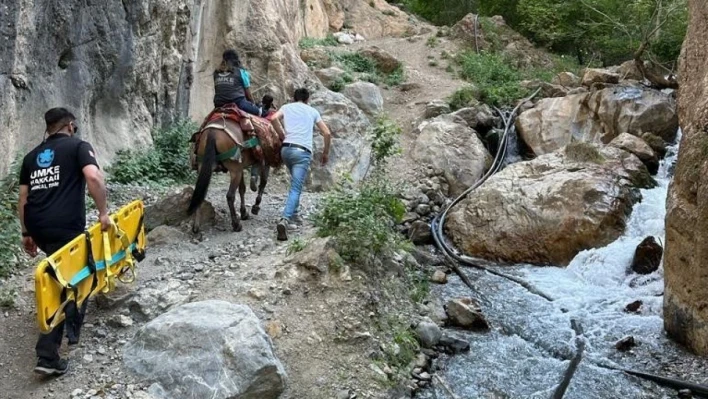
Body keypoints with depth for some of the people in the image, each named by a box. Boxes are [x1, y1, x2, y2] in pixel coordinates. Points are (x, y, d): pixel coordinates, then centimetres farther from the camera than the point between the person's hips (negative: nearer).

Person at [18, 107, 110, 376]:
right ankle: (47, 356, -6)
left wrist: (26, 233, 25)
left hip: (37, 227, 6)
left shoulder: (32, 155, 22)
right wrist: (103, 212, -9)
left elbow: (23, 199, 20)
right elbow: (94, 177, -15)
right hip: (65, 226, -6)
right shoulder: (78, 146, 5)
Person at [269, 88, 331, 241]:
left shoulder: (286, 107, 19)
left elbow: (272, 118, 0)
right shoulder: (312, 111, 18)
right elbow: (327, 133, 18)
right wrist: (326, 152, 29)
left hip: (286, 149, 3)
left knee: (296, 183, 27)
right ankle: (285, 220, -29)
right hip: (303, 152, -3)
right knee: (296, 188, -11)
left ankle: (293, 213, 27)